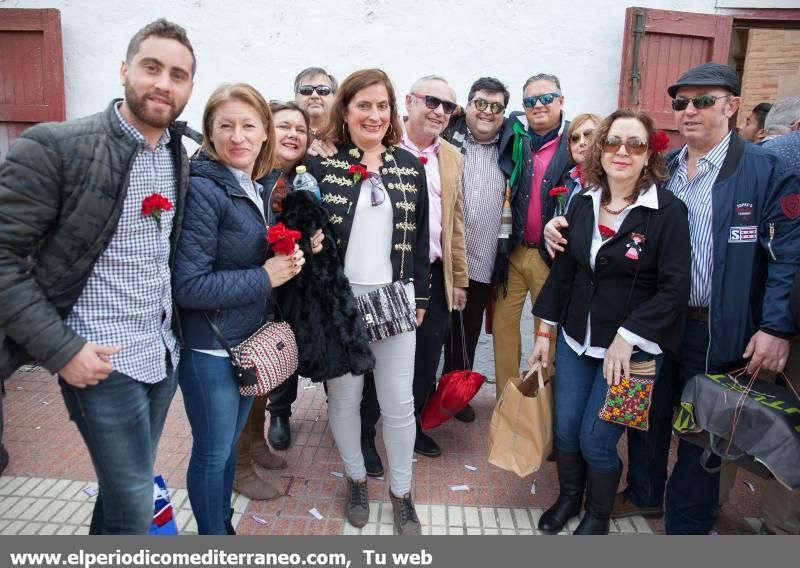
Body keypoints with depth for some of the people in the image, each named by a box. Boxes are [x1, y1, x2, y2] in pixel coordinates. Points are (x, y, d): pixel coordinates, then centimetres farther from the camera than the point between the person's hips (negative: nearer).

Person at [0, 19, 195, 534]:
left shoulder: (183, 161, 4)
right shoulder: (54, 147, -14)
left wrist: (174, 331, 8)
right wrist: (60, 350, -17)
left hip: (164, 355, 6)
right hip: (103, 360, -6)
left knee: (124, 486, 22)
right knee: (134, 502, 4)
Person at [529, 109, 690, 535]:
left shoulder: (668, 211, -12)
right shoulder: (583, 203, 2)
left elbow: (675, 288, -14)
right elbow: (563, 271, 6)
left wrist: (627, 337, -19)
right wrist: (544, 331, 7)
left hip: (632, 348, -4)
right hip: (576, 339, 4)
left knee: (596, 439, 1)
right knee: (564, 429, 10)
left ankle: (598, 516, 31)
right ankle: (568, 497, 40)